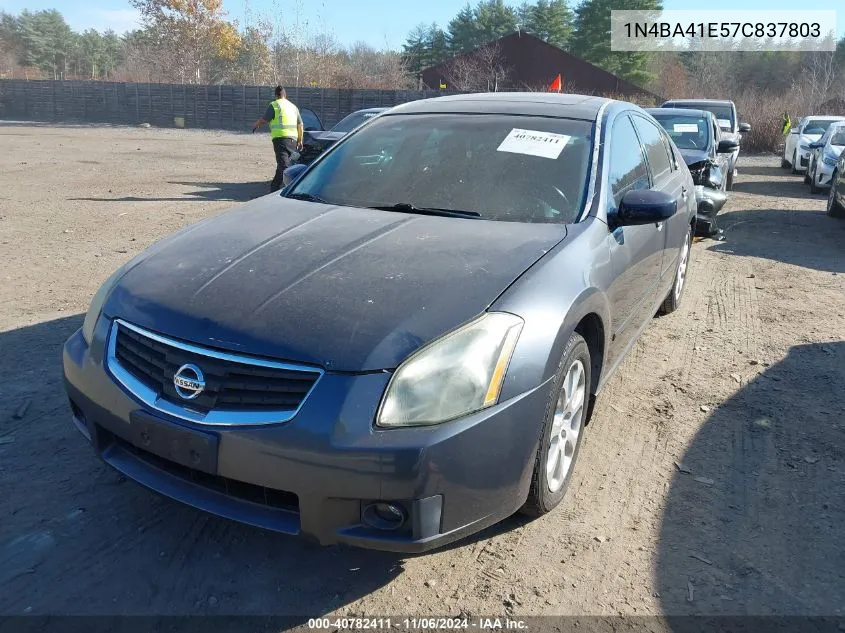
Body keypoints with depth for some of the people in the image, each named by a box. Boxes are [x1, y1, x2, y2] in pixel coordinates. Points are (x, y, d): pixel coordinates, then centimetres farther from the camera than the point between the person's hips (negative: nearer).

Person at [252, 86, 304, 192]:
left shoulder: (274, 105, 0)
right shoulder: (293, 106, 19)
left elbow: (263, 120, -3)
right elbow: (300, 125, 17)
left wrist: (255, 125, 17)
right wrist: (300, 141, 21)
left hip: (280, 137, -6)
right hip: (292, 139, 6)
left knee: (283, 164, -11)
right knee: (283, 163, 17)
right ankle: (275, 187, 27)